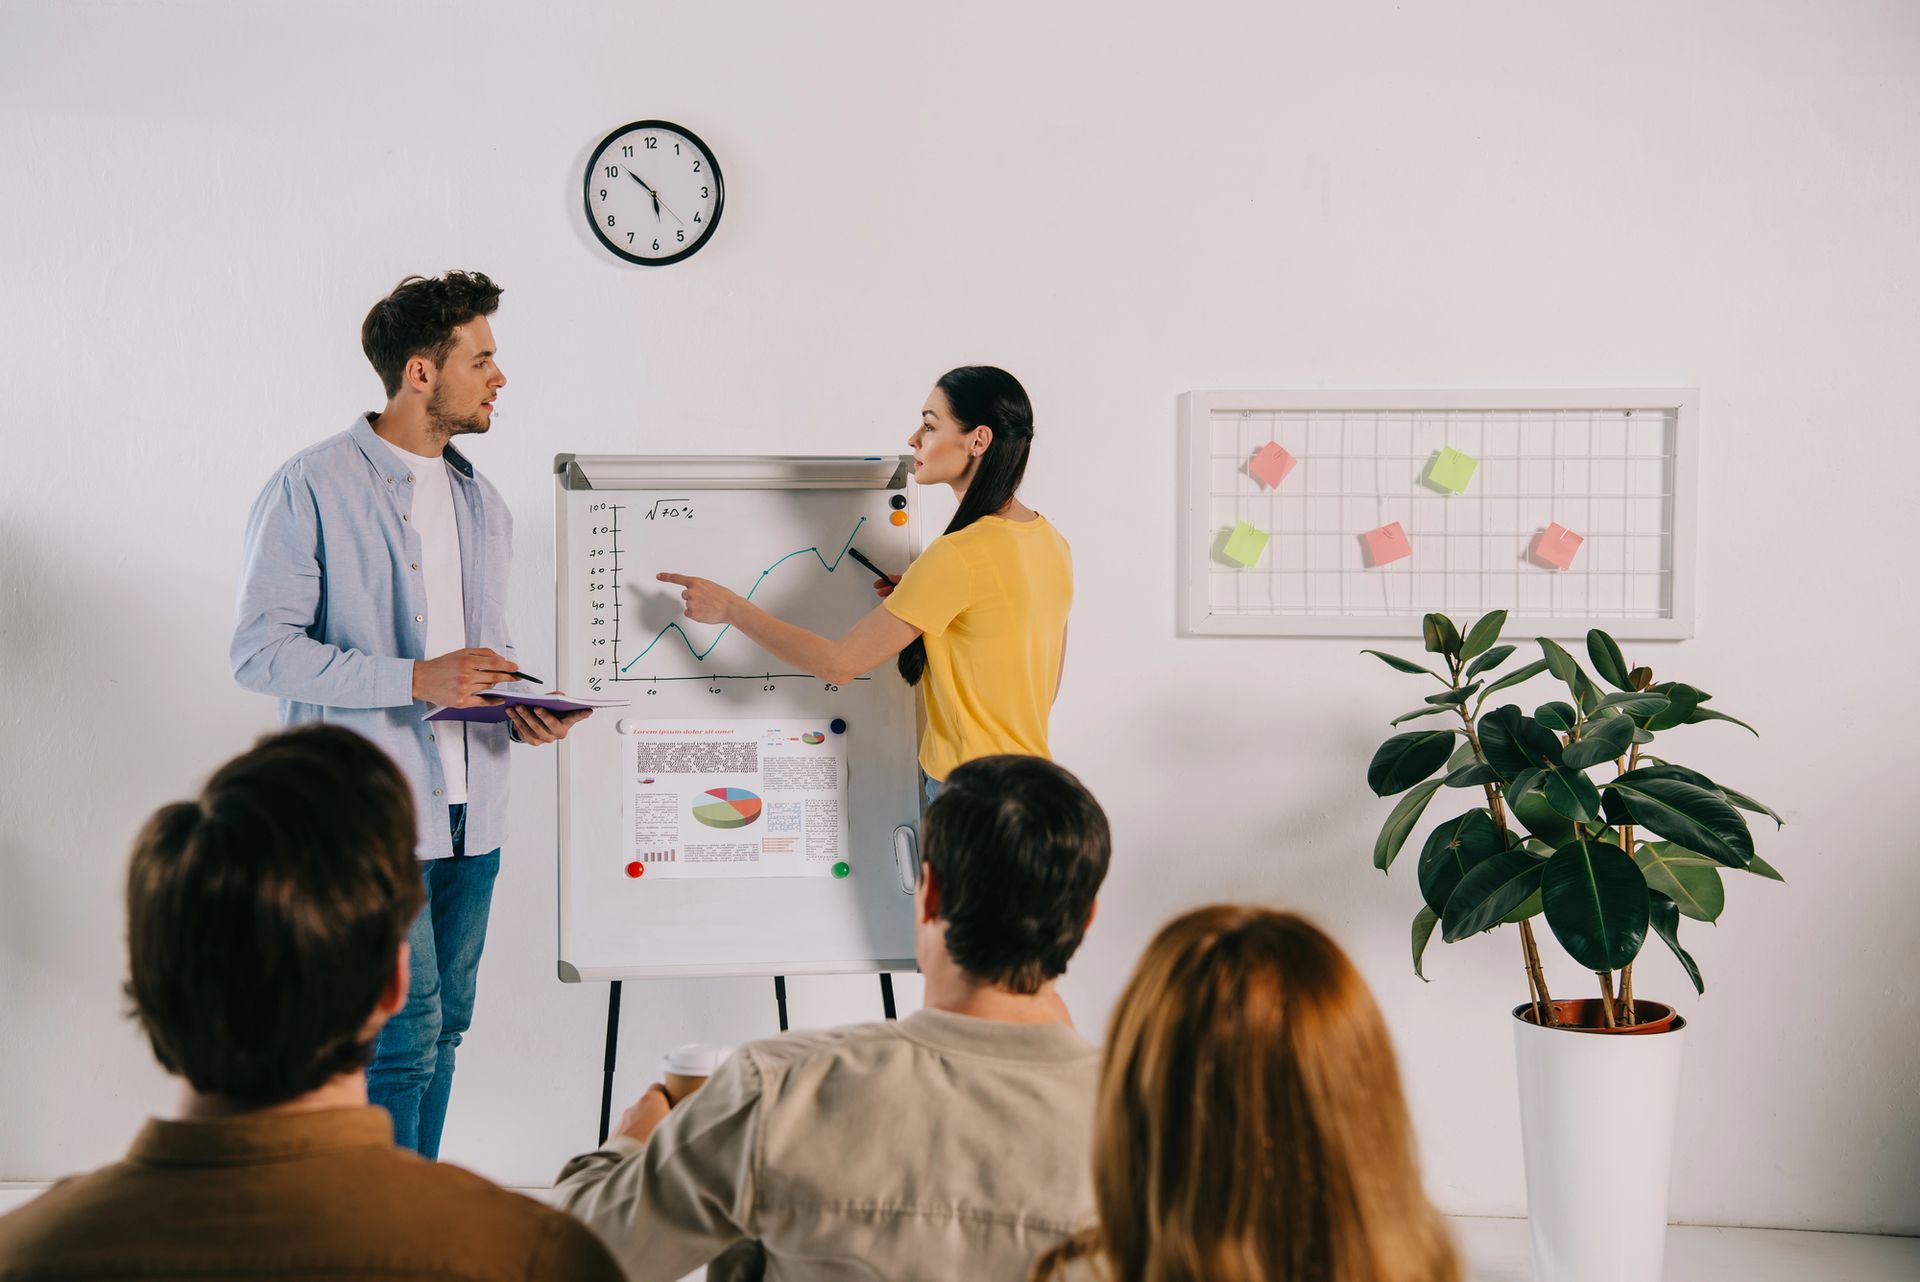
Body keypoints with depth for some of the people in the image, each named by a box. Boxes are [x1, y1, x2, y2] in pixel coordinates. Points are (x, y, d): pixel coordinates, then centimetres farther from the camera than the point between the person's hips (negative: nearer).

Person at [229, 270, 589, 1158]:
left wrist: (526, 701, 2)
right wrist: (415, 680, -21)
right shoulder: (313, 489, -8)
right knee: (403, 1032, -9)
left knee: (443, 1026, 12)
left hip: (469, 810, 7)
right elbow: (260, 650, -13)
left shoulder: (481, 502, 16)